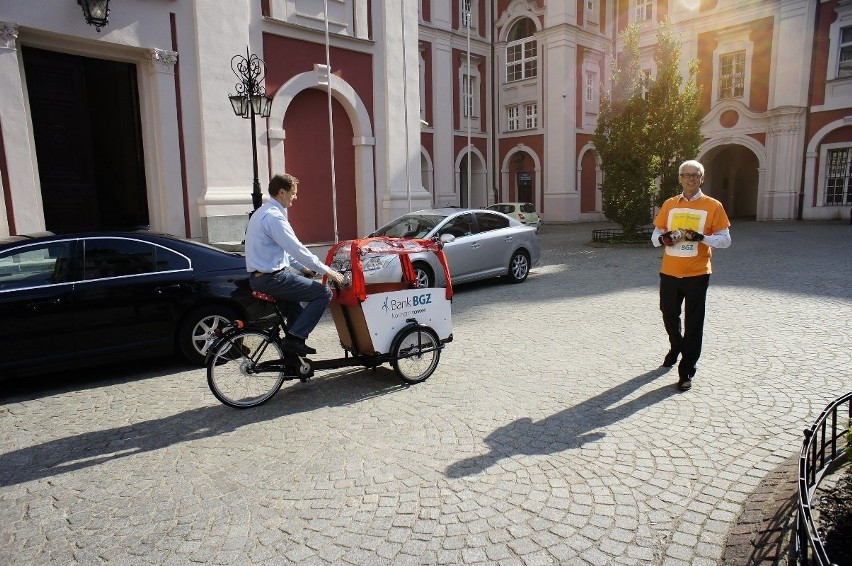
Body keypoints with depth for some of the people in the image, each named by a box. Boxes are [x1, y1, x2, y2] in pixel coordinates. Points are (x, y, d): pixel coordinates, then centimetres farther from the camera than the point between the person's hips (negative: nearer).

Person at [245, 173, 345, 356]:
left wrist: (301, 268, 19)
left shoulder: (263, 212, 15)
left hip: (259, 276, 11)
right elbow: (296, 249, -21)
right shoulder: (274, 217, -18)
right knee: (324, 293, -9)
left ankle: (294, 340, 29)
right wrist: (326, 270, -14)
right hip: (271, 278, -11)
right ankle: (294, 338, -7)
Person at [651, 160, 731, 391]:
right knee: (669, 316, 17)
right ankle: (676, 348, 45)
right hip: (669, 272, 4)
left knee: (693, 324, 0)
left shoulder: (713, 206, -2)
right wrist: (662, 239, -10)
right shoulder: (669, 204, 8)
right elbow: (655, 235, 13)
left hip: (696, 274, -4)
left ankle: (686, 370, 9)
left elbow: (725, 239, -4)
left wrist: (700, 237, -20)